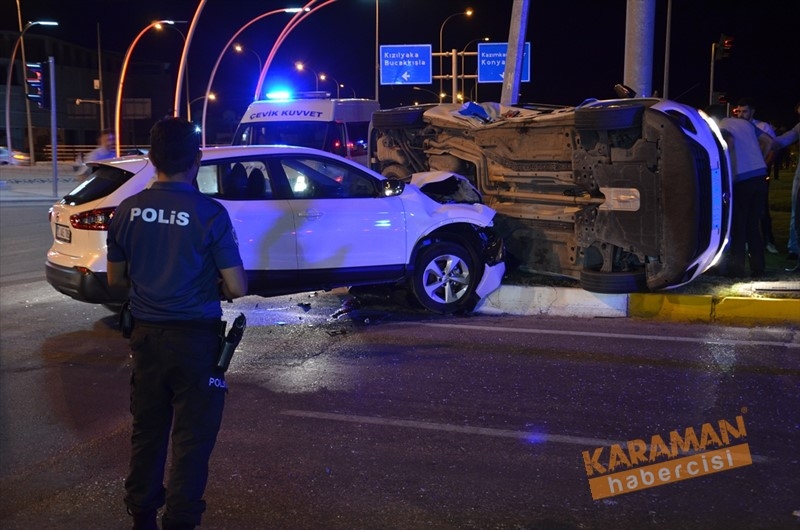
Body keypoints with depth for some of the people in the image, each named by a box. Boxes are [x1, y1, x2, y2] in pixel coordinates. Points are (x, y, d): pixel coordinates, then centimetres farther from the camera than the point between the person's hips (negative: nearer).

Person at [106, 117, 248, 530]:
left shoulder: (127, 211, -2)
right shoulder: (209, 213, -16)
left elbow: (116, 278, 9)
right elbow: (237, 287, -14)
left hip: (146, 336, 5)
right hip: (195, 337, -4)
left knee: (147, 430, 19)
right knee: (192, 437, 7)